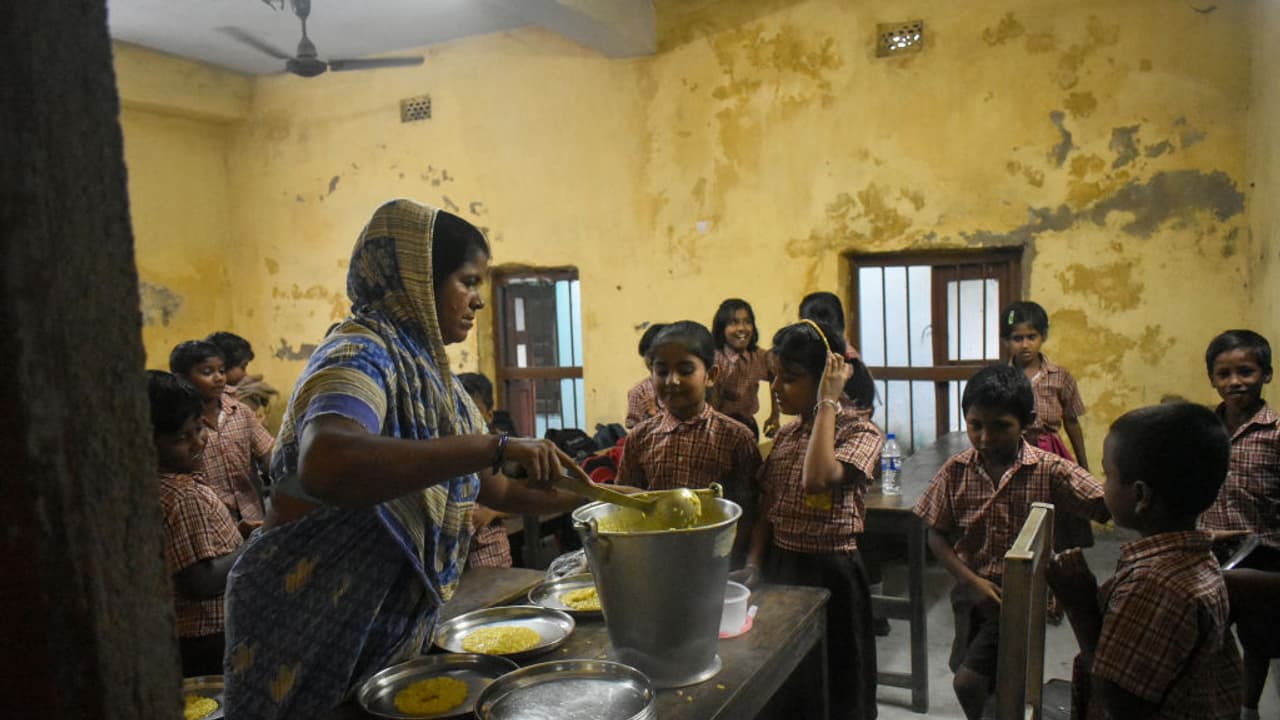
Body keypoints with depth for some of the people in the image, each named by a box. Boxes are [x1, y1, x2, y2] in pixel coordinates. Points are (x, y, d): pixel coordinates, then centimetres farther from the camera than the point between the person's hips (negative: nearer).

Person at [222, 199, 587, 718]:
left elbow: (495, 488, 11)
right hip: (315, 621, -8)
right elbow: (324, 465, -43)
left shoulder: (426, 370, 6)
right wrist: (496, 446, -41)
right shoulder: (361, 356, -21)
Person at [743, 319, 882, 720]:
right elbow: (767, 509, 9)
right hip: (780, 566, 6)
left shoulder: (860, 432, -12)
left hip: (829, 572, -6)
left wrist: (827, 403, -24)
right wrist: (754, 562, -4)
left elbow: (817, 479, -31)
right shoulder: (785, 435, 7)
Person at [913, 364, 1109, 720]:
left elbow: (1106, 505, -24)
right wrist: (970, 580, -12)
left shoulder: (1049, 471, -13)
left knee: (969, 682, -14)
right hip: (972, 593, 4)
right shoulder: (956, 471, -5)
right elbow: (936, 535, 0)